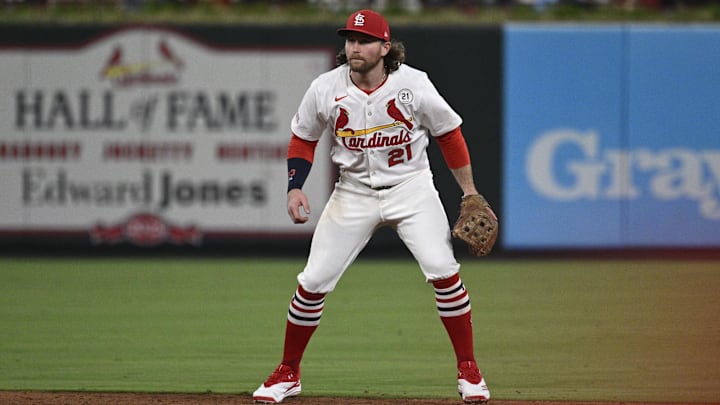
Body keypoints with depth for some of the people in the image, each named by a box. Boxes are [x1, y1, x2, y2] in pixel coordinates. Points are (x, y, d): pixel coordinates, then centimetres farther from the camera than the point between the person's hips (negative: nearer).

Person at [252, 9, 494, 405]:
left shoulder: (413, 85, -13)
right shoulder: (325, 89, -10)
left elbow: (448, 133, 0)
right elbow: (303, 138, 7)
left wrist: (469, 192, 1)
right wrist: (295, 188, -7)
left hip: (411, 189, -2)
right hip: (353, 192, 2)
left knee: (443, 271, -17)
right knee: (313, 282, -3)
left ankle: (468, 370, -2)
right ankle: (288, 373, 16)